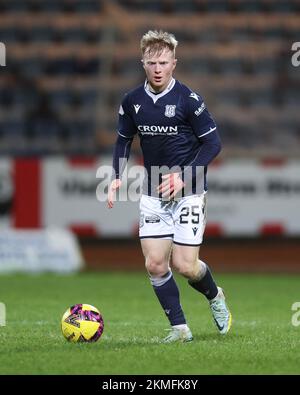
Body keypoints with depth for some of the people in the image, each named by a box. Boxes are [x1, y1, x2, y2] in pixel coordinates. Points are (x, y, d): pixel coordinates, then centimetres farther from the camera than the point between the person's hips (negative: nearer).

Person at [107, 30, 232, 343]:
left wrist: (183, 176, -18)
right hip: (153, 194, 4)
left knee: (184, 265, -9)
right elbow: (123, 141, 14)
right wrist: (117, 177, -1)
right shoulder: (132, 101, 1)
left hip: (188, 192, -4)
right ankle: (180, 328, 8)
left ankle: (214, 297, 24)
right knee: (155, 264, -4)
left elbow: (213, 143, -9)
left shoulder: (188, 100, -12)